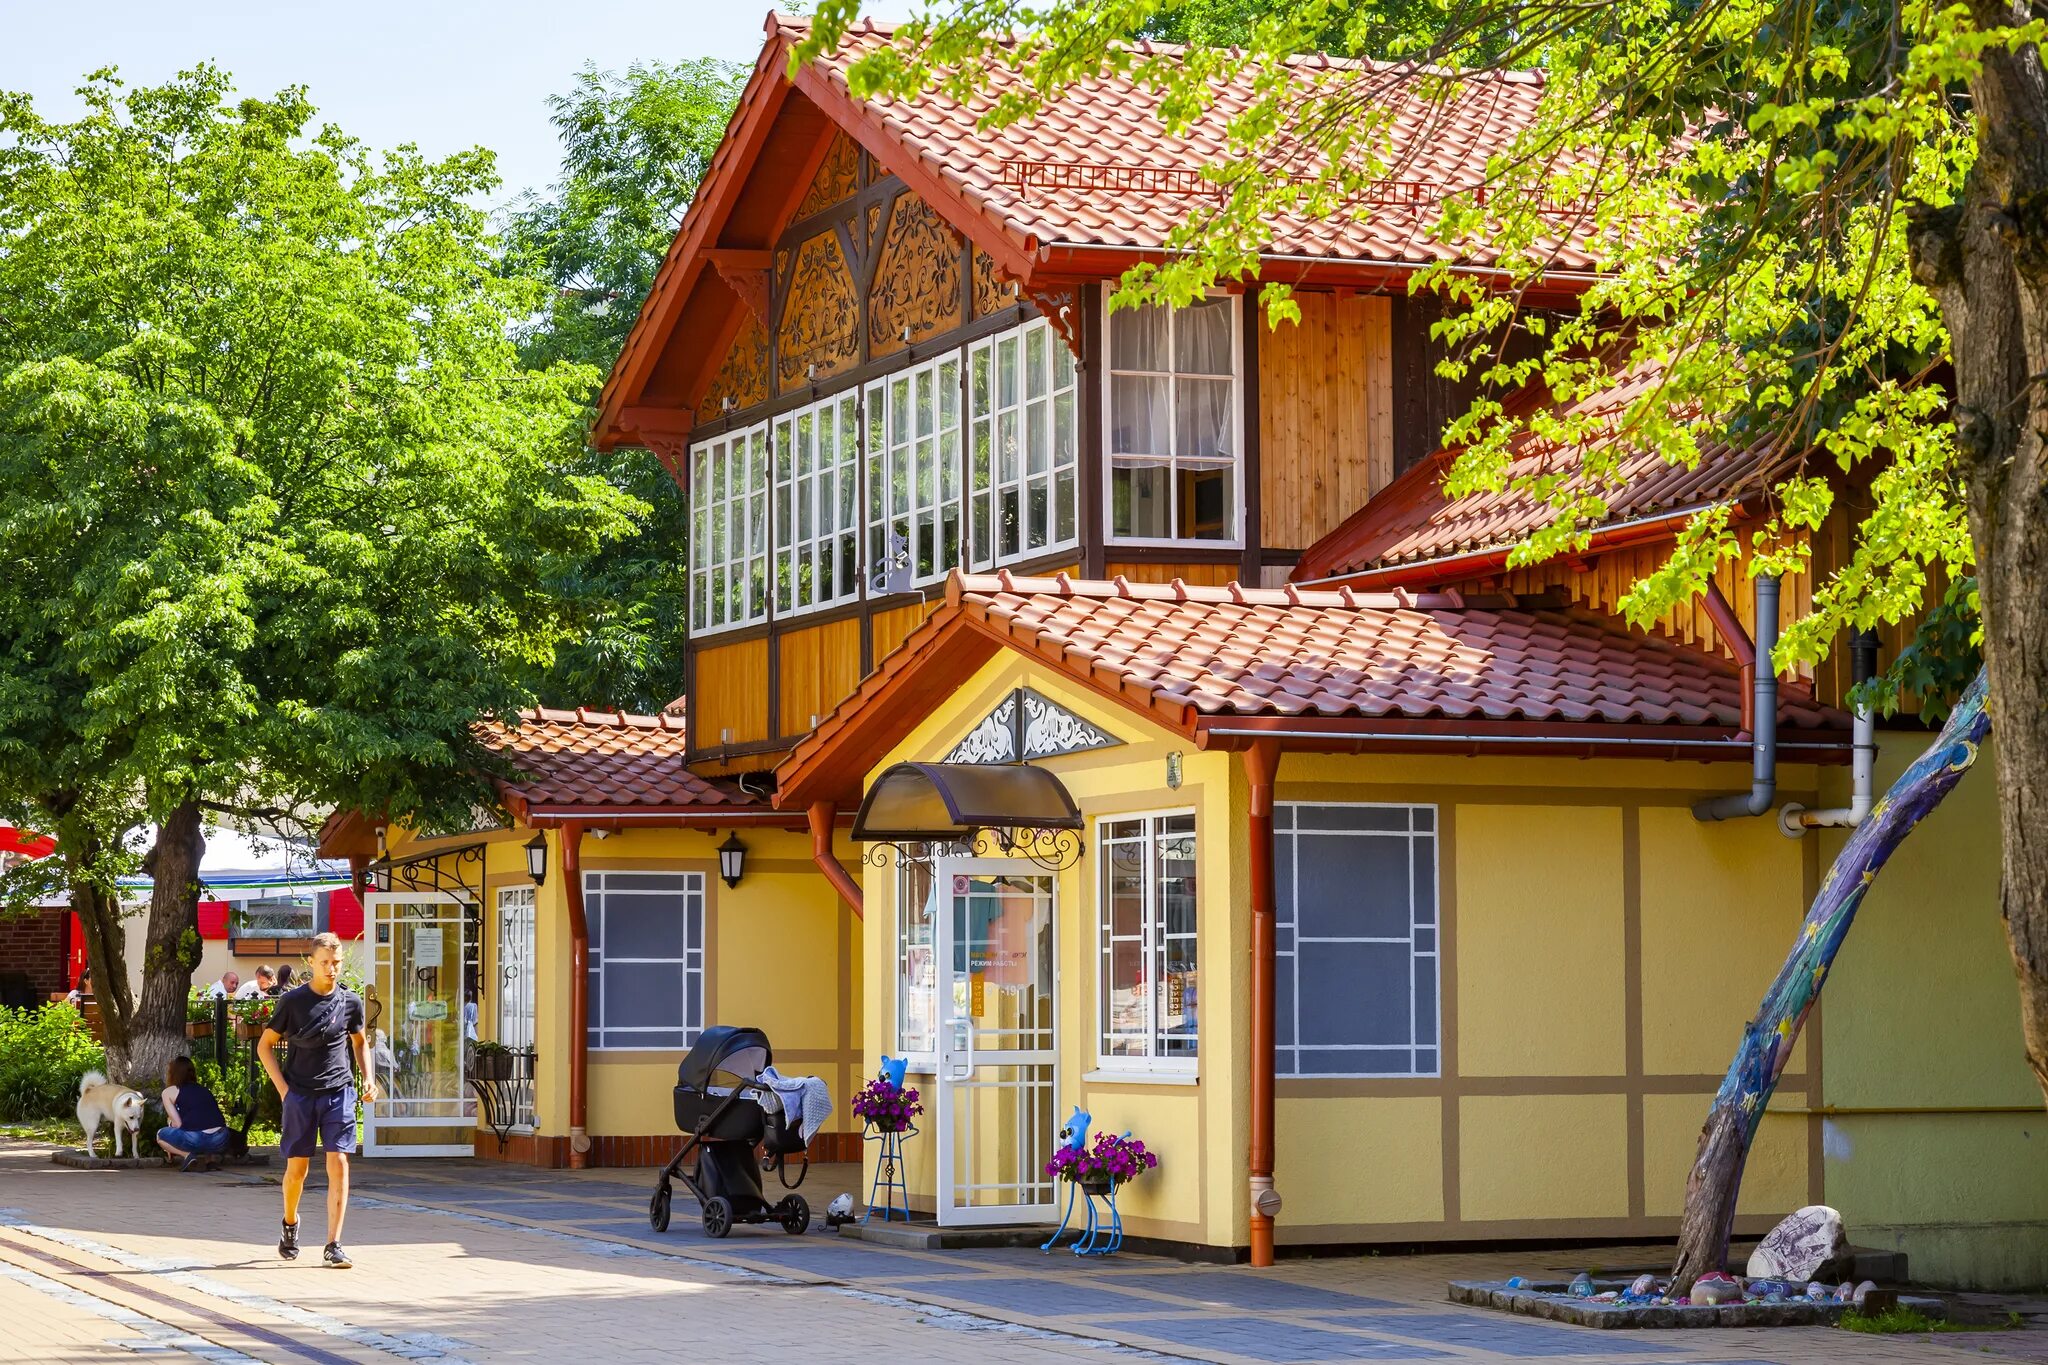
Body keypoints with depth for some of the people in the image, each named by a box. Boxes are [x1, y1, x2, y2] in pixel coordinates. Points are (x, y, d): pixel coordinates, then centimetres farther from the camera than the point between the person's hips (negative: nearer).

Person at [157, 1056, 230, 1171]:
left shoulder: (169, 1092, 13)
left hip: (197, 1140, -5)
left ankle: (187, 1155, 1)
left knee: (160, 1135, 23)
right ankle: (209, 1159, 15)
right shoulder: (205, 1090, 27)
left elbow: (177, 1124, 5)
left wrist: (171, 1148, 23)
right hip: (221, 1142, 5)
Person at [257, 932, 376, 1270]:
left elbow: (359, 1041, 20)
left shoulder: (350, 1001, 3)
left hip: (339, 1092, 1)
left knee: (339, 1163, -9)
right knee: (297, 1167, 5)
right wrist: (283, 1088, -4)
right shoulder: (292, 1001, -3)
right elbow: (265, 1045, 4)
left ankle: (333, 1246, -8)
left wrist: (368, 1077, 5)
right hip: (300, 1093, -1)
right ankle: (290, 1223, 35)